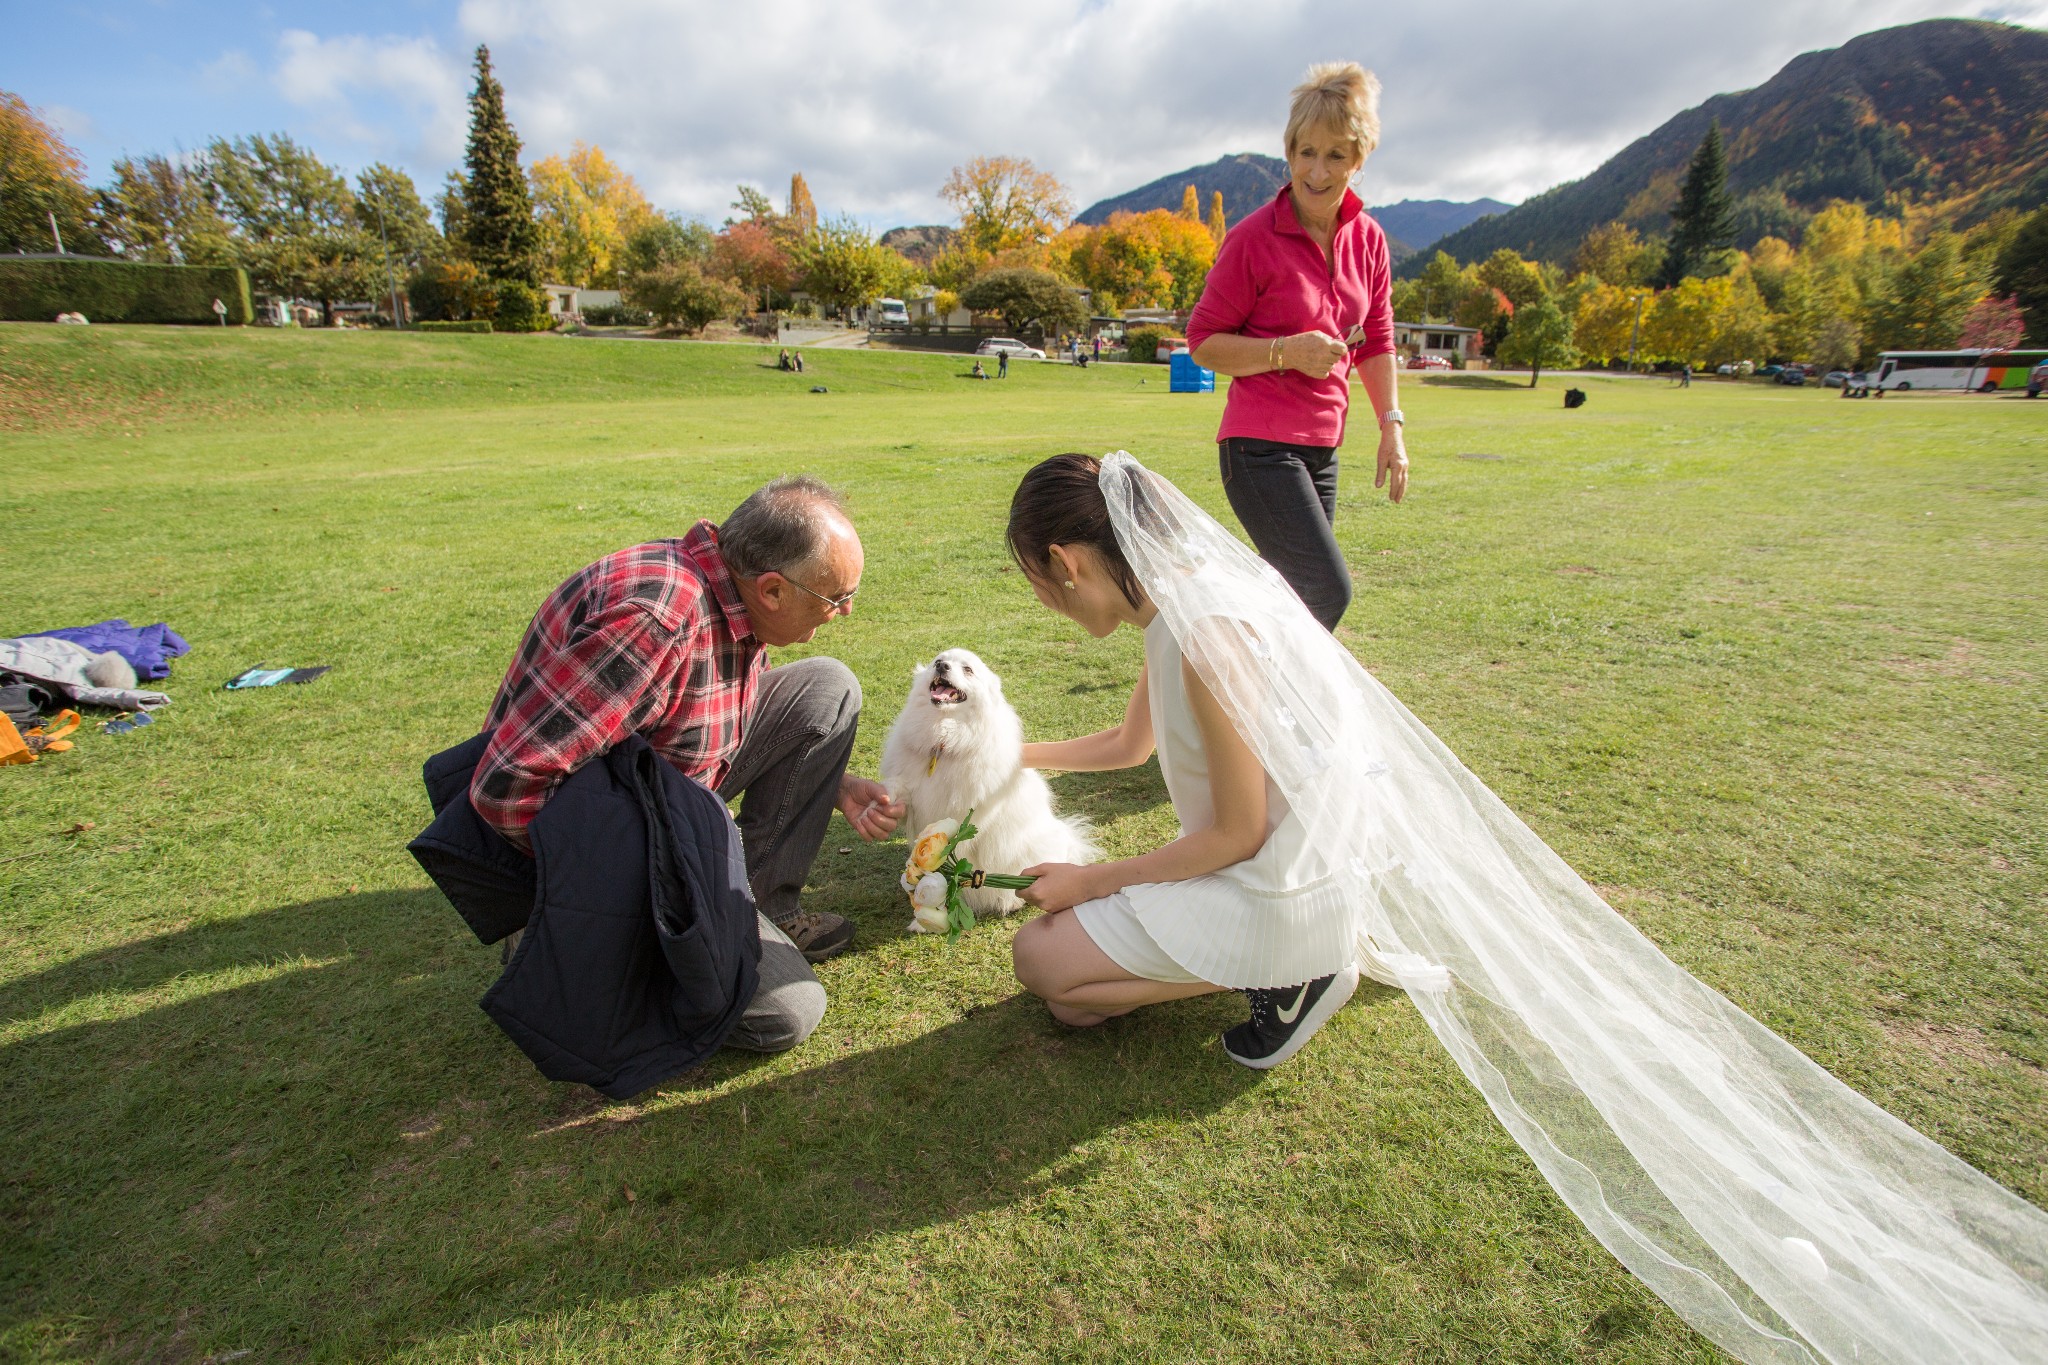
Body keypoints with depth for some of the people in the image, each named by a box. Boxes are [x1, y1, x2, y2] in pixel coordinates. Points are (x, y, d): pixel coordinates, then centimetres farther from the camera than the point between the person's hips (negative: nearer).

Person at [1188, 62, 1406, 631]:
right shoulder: (1253, 238, -8)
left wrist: (1391, 427, 9)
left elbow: (1376, 342, 17)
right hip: (1260, 446, -7)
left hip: (1321, 449, 7)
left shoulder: (1368, 239, 9)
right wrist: (1285, 352, -18)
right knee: (1328, 589, -15)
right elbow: (1203, 341, -5)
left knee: (1293, 594, 11)